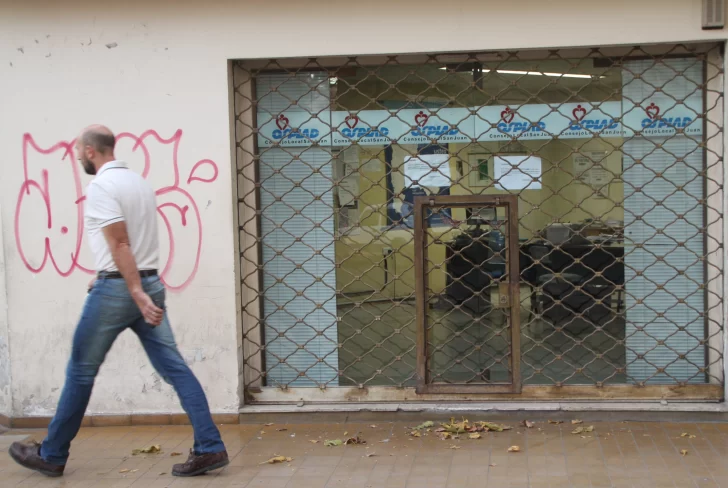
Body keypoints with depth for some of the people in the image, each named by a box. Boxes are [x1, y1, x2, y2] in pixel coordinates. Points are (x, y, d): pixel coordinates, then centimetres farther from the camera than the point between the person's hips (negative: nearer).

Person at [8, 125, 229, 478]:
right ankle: (210, 447, -4)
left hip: (117, 288, -7)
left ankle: (51, 455, 18)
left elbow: (120, 244, -19)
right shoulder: (139, 181, 15)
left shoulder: (100, 187, -11)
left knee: (80, 371, 6)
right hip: (150, 281, 8)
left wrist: (136, 293, -22)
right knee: (174, 368, 2)